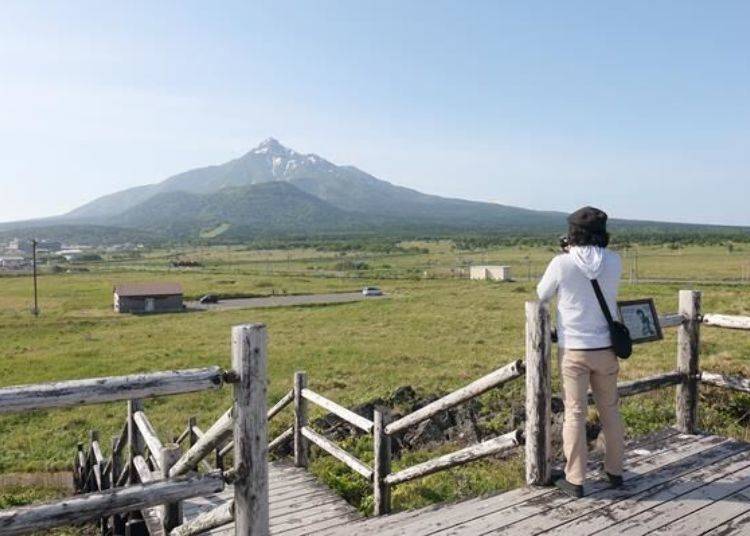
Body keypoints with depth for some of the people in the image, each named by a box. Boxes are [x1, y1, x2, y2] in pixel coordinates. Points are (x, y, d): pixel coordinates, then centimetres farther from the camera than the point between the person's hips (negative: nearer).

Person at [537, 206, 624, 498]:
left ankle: (575, 479, 14)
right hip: (605, 349, 3)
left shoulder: (561, 264, -14)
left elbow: (542, 294, 2)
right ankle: (614, 470, 32)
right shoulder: (614, 261, -5)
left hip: (573, 350, -3)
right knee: (610, 409, 18)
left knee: (575, 413, 6)